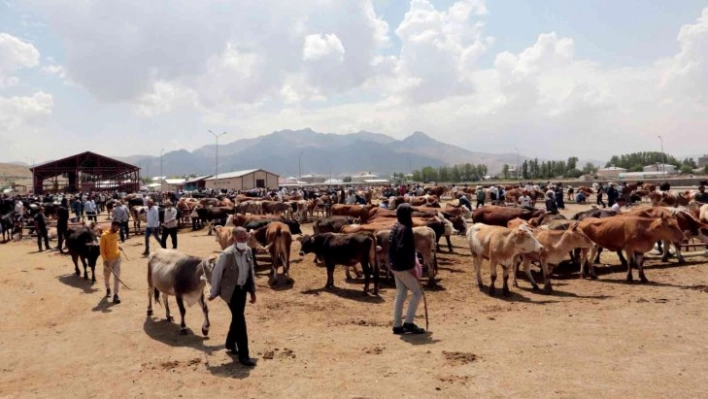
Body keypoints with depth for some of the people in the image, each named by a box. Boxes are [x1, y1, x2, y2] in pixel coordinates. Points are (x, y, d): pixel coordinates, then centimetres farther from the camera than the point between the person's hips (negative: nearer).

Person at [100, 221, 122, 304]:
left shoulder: (116, 233, 0)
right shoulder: (104, 235, -17)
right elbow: (102, 249, -15)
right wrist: (105, 260, -20)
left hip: (117, 257, 4)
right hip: (108, 259, -4)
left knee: (117, 276, -5)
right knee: (107, 276, 16)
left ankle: (115, 295, -4)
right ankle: (108, 289, 43)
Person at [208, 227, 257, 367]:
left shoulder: (248, 251, -2)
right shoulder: (227, 254, -21)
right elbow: (216, 273, -11)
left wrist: (252, 291, 12)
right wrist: (213, 293, -2)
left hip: (242, 289, 6)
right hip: (231, 290, -6)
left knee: (237, 317, 19)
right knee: (240, 320, -9)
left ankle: (230, 343, 43)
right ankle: (243, 355, -2)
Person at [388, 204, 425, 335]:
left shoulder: (395, 227, 11)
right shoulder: (405, 229, -18)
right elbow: (403, 249, -25)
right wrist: (411, 266, -19)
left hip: (395, 266, 10)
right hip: (403, 267, -10)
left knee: (401, 294, 14)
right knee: (417, 292, 1)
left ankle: (397, 325, 17)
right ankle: (408, 323, 2)